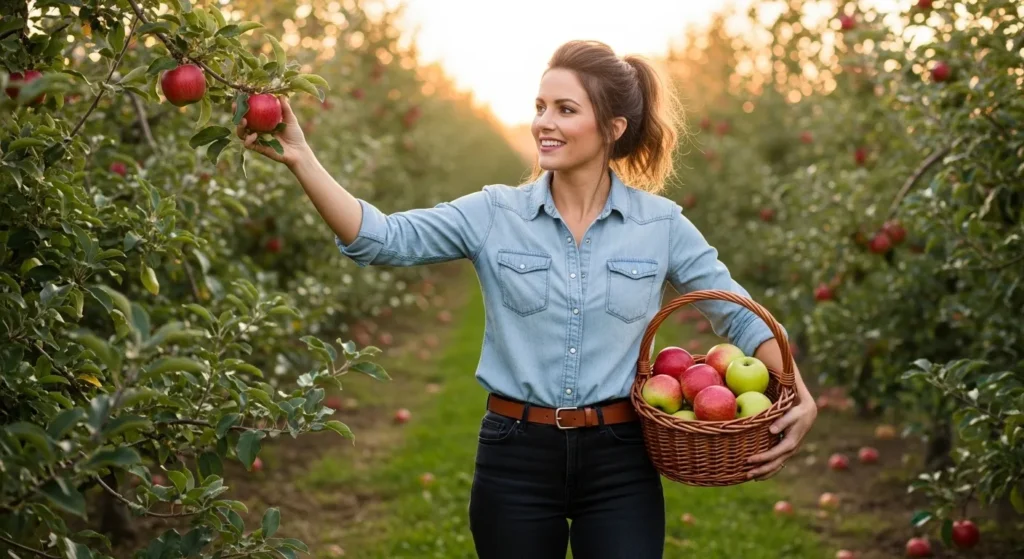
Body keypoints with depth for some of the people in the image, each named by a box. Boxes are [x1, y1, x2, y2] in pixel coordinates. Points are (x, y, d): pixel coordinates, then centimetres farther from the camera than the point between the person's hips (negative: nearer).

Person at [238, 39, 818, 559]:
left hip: (619, 463, 0)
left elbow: (736, 310, 7)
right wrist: (300, 158, -22)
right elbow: (381, 239, -11)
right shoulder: (495, 214, -2)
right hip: (516, 457, 1)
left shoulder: (660, 224, 0)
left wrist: (799, 395, -6)